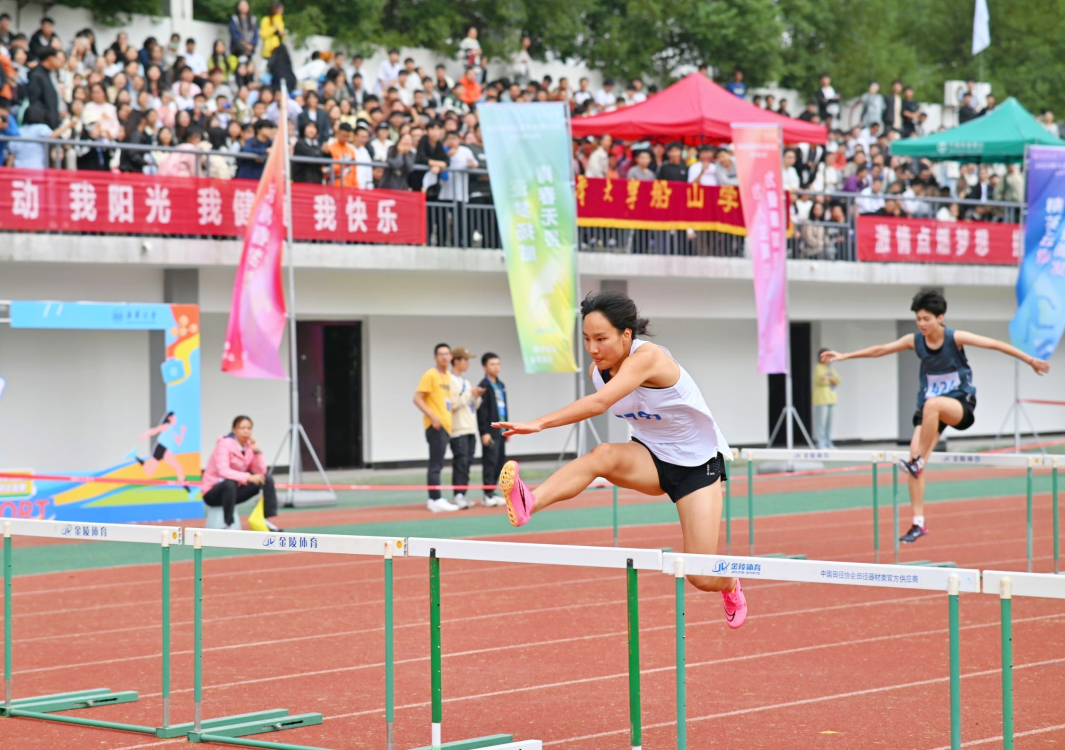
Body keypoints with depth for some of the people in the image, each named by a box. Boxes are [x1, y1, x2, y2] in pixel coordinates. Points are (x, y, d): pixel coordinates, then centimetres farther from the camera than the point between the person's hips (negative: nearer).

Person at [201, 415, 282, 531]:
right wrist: (248, 477, -41)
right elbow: (223, 471, -34)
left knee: (267, 479, -7)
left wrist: (257, 451, -18)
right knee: (229, 483, -40)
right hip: (213, 492, -7)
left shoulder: (249, 445, 1)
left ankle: (269, 522, -8)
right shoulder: (225, 444, -19)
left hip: (235, 490, 7)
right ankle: (229, 525, -30)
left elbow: (261, 472, -6)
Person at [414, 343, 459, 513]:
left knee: (437, 464, 11)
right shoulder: (431, 375, -8)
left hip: (445, 425, 8)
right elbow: (417, 398, -13)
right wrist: (432, 416, -22)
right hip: (435, 426, -8)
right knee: (436, 464, -10)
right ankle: (436, 500, -12)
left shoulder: (449, 375, 15)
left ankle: (433, 499, 16)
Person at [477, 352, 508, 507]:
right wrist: (484, 432, -18)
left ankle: (492, 492, 16)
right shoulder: (484, 386, -8)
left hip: (501, 430, 8)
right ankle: (488, 495, -6)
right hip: (490, 431, -8)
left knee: (500, 462, 9)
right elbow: (482, 411, -13)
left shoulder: (501, 385, 17)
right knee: (490, 462, -8)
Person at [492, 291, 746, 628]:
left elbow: (599, 403, -46)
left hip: (697, 462, -5)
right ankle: (529, 503, -52)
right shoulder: (598, 370, -9)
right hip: (651, 458, 5)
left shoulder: (647, 357, -31)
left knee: (701, 578, -7)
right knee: (604, 455, -32)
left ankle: (730, 588, 31)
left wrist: (538, 423, -56)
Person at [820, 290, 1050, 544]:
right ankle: (918, 523, -4)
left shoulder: (955, 338, -12)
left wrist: (1029, 360, -12)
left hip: (961, 404, -5)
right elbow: (880, 349, 6)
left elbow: (995, 344, -10)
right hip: (930, 406, 5)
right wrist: (844, 356, 6)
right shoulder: (915, 341, -1)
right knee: (914, 455, -11)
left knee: (932, 403, -39)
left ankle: (918, 462, -27)